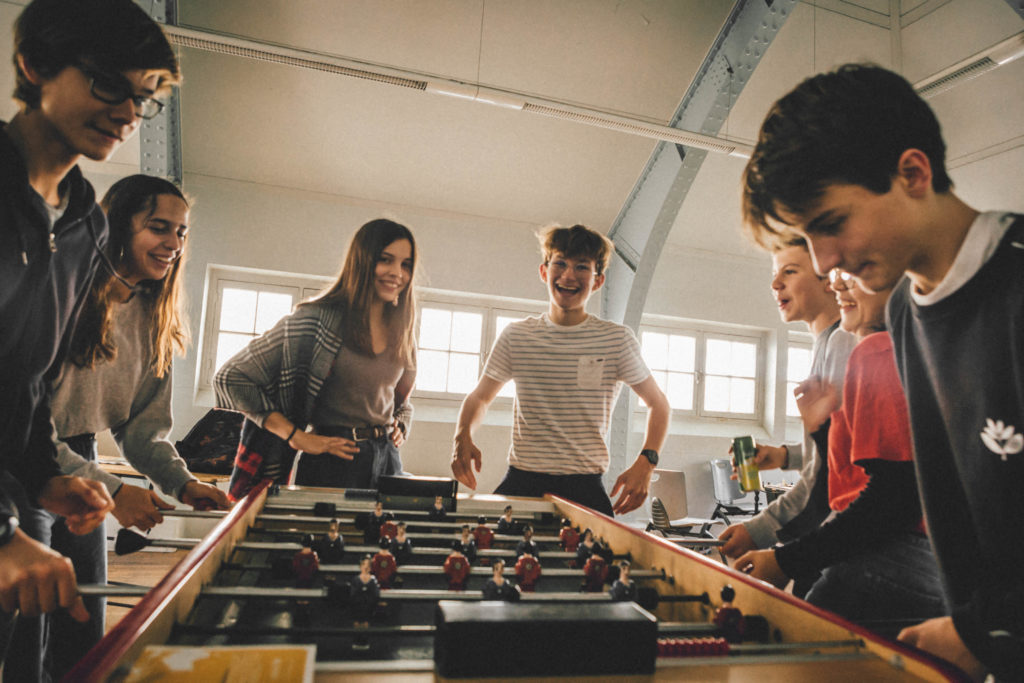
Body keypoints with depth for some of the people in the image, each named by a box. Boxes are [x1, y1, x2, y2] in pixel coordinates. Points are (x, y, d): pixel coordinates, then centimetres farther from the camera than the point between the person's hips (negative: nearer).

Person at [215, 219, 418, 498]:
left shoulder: (403, 332, 8)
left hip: (387, 459, 6)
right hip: (332, 463, -5)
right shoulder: (317, 320, -10)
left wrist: (399, 426, 4)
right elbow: (230, 378, -10)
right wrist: (299, 438, -14)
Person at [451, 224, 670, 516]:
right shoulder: (515, 336, 4)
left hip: (586, 487, -1)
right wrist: (463, 435, -5)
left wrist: (645, 462, -7)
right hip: (520, 481, 1)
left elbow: (659, 405, 9)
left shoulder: (617, 339, 0)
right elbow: (479, 397, 15)